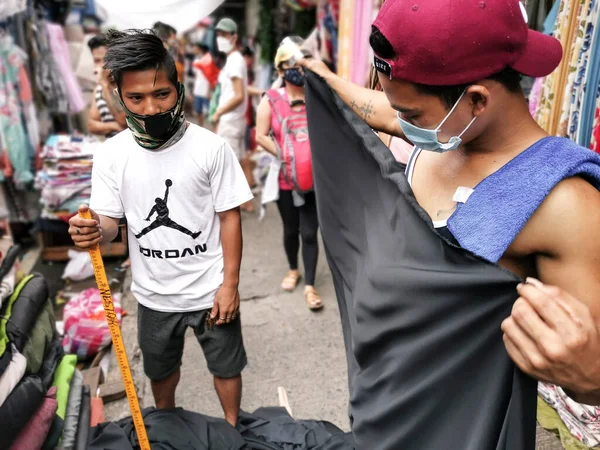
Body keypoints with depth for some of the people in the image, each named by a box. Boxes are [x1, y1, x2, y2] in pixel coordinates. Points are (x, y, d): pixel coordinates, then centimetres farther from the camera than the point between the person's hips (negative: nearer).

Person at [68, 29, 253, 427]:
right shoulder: (111, 154, -9)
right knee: (161, 368, 26)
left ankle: (232, 429, 46)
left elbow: (229, 216, -11)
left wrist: (230, 283, -11)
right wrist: (93, 232, -29)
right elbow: (109, 221, -4)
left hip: (210, 288, -2)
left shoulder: (211, 147, -16)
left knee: (226, 366, 17)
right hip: (154, 294, 3)